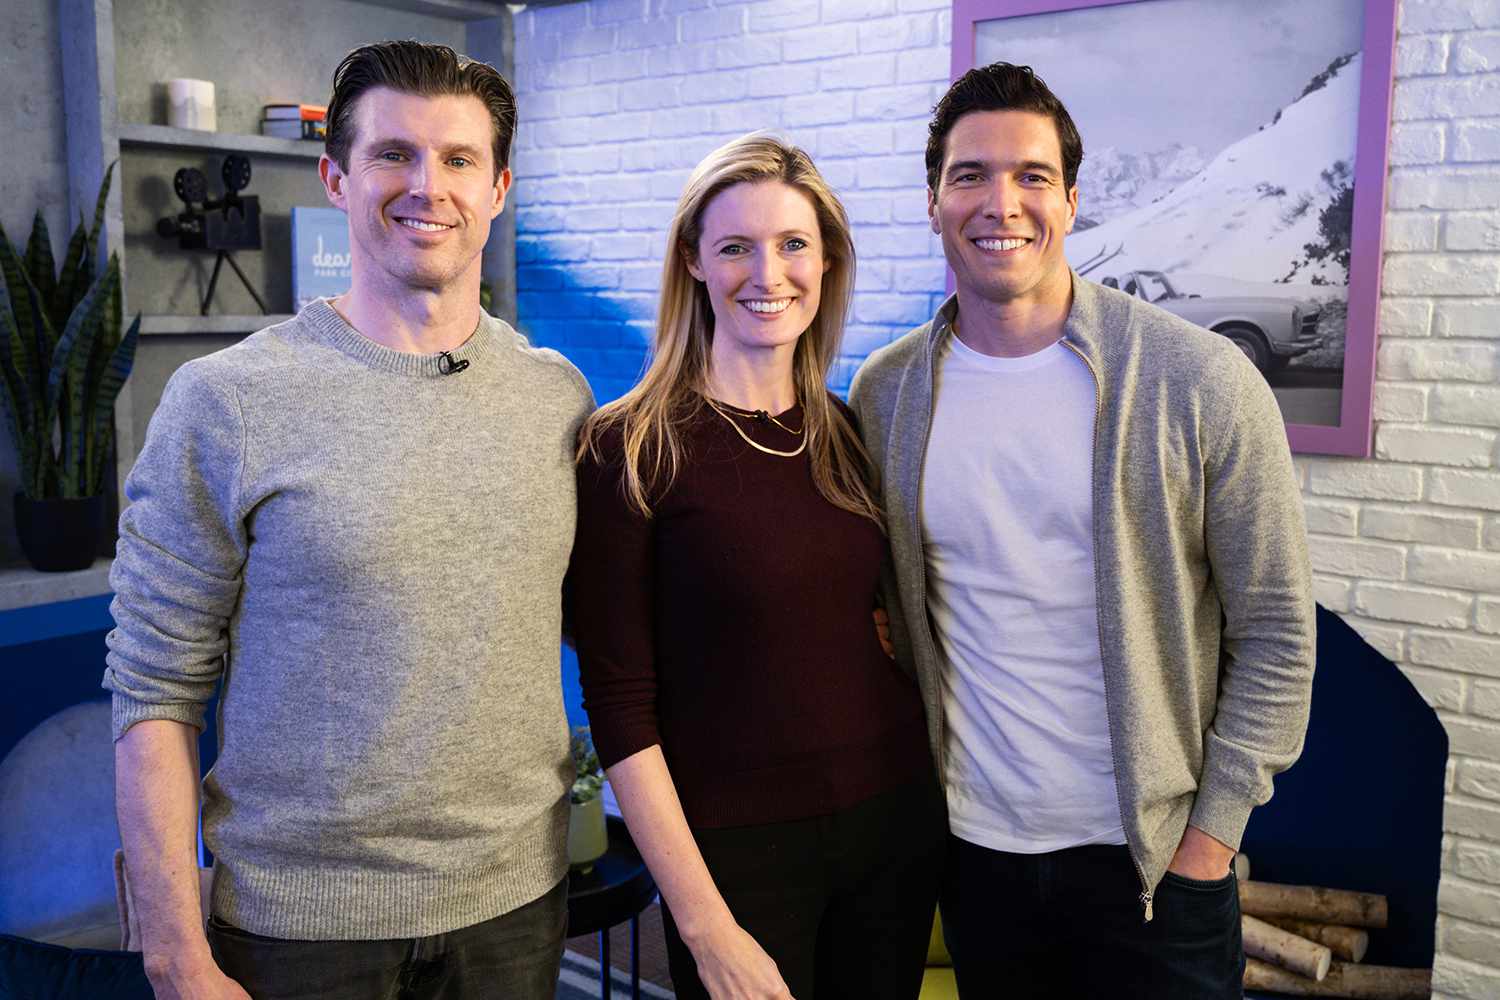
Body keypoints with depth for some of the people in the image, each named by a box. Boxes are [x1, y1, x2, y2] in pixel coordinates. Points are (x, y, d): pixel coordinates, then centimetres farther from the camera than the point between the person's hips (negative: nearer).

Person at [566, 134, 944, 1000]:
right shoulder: (631, 448, -11)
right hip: (737, 847, -4)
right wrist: (705, 924, -14)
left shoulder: (852, 433, 3)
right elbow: (620, 705, -13)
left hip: (897, 825, 5)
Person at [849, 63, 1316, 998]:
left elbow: (1277, 630, -7)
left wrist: (1215, 824, -8)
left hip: (1150, 853, -2)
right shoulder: (886, 392, -2)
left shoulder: (1200, 380, -11)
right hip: (973, 843, 3)